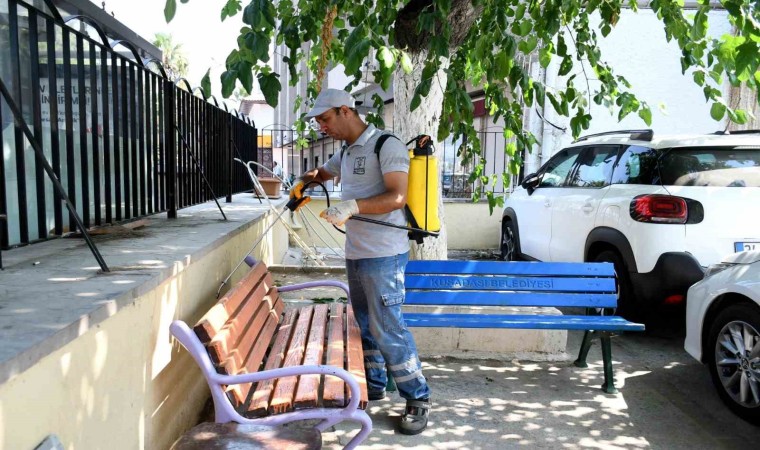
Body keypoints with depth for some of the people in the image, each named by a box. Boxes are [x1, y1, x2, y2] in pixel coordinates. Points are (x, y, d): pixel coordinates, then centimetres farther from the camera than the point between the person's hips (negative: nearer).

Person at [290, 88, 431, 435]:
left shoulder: (386, 146, -11)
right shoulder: (346, 153, 16)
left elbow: (397, 197, -20)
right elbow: (322, 173, 35)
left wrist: (352, 206, -30)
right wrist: (304, 181, 12)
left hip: (383, 254, -8)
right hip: (355, 253, 9)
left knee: (387, 328, -7)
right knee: (365, 324, 15)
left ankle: (418, 399, 4)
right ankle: (374, 383, 30)